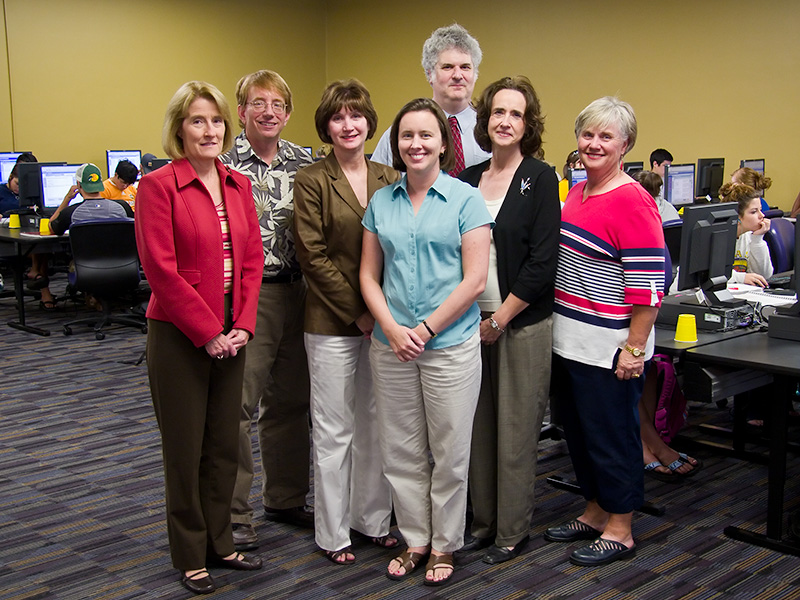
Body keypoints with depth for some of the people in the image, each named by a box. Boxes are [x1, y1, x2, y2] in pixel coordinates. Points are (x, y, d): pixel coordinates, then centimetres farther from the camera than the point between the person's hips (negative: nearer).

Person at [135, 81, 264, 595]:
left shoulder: (239, 185, 8)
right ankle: (190, 556, 23)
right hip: (179, 335, -5)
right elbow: (161, 269, -15)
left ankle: (220, 543, 30)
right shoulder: (159, 185, -10)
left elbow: (252, 258, 8)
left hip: (231, 334, 6)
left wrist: (243, 324, -3)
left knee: (225, 443, 14)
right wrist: (207, 331, -14)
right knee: (185, 447, 7)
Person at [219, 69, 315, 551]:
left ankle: (286, 498, 30)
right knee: (237, 404, -2)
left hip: (296, 292, 5)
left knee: (291, 399, 14)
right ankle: (233, 514, 11)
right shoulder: (223, 163, -5)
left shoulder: (305, 163, 9)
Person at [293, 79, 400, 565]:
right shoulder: (312, 181, -5)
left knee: (376, 424, 13)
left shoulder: (390, 179, 7)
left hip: (382, 320, 4)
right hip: (332, 322, -4)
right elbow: (313, 256, -10)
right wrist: (358, 312, -12)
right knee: (334, 430, 5)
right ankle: (332, 533, 19)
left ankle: (374, 519, 29)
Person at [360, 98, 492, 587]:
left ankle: (444, 546, 24)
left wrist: (425, 330, -12)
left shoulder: (466, 199, -3)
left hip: (451, 345, -3)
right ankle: (415, 540, 29)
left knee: (450, 454, 6)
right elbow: (370, 275, 8)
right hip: (391, 345, 4)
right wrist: (391, 329, -8)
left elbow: (474, 280, -9)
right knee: (401, 452, 12)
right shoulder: (381, 202, 8)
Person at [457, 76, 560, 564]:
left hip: (522, 323, -5)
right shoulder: (467, 180, 10)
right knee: (478, 426, 11)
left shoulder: (540, 179, -5)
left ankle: (513, 531, 17)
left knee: (515, 431, 2)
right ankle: (484, 519, 26)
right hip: (472, 320, 5)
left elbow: (542, 262, -11)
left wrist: (499, 320, -11)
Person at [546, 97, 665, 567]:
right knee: (579, 431, 18)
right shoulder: (576, 193, 11)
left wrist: (634, 348, -19)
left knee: (612, 434, 4)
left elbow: (648, 285, -18)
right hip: (569, 341, 9)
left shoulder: (632, 201, -15)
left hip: (608, 347, -8)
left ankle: (619, 531, 20)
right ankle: (595, 513, 35)